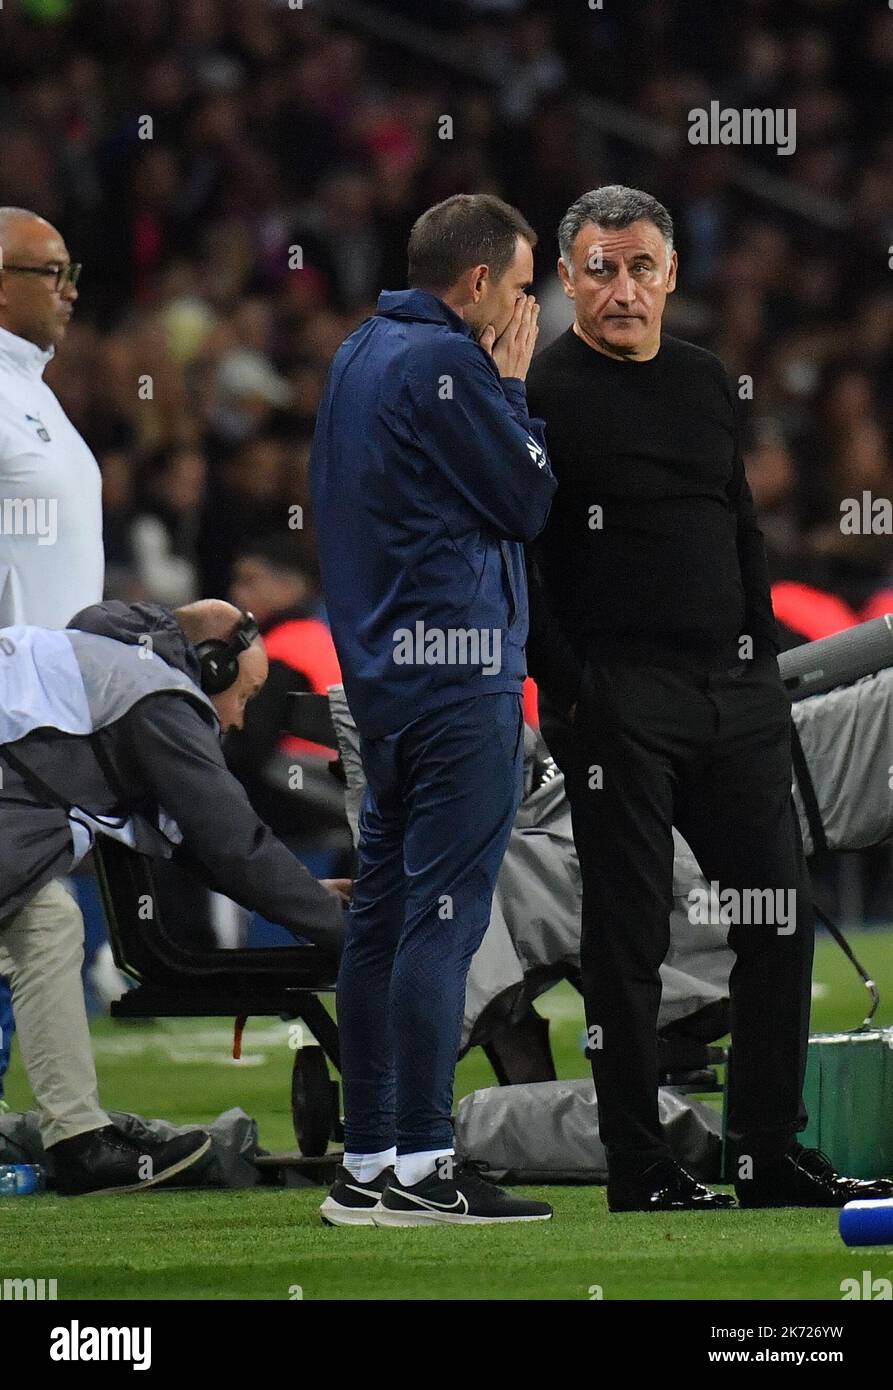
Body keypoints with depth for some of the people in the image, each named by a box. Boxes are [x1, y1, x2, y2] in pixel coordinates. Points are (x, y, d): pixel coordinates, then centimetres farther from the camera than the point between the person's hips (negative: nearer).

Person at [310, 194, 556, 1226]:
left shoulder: (358, 356, 16)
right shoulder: (444, 363, -13)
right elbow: (529, 501, -9)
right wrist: (511, 386, 1)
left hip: (380, 675, 10)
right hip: (457, 669, -10)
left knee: (382, 916, 10)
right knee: (443, 917, -9)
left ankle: (365, 1162, 11)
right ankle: (419, 1168, -10)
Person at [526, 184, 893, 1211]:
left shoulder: (705, 381, 15)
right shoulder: (541, 393, -5)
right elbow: (518, 558, -9)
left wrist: (762, 658, 14)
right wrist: (567, 692, -14)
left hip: (735, 690, 7)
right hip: (619, 694, -7)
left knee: (780, 921, 6)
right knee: (628, 934, -2)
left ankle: (772, 1155, 12)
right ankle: (637, 1170, 3)